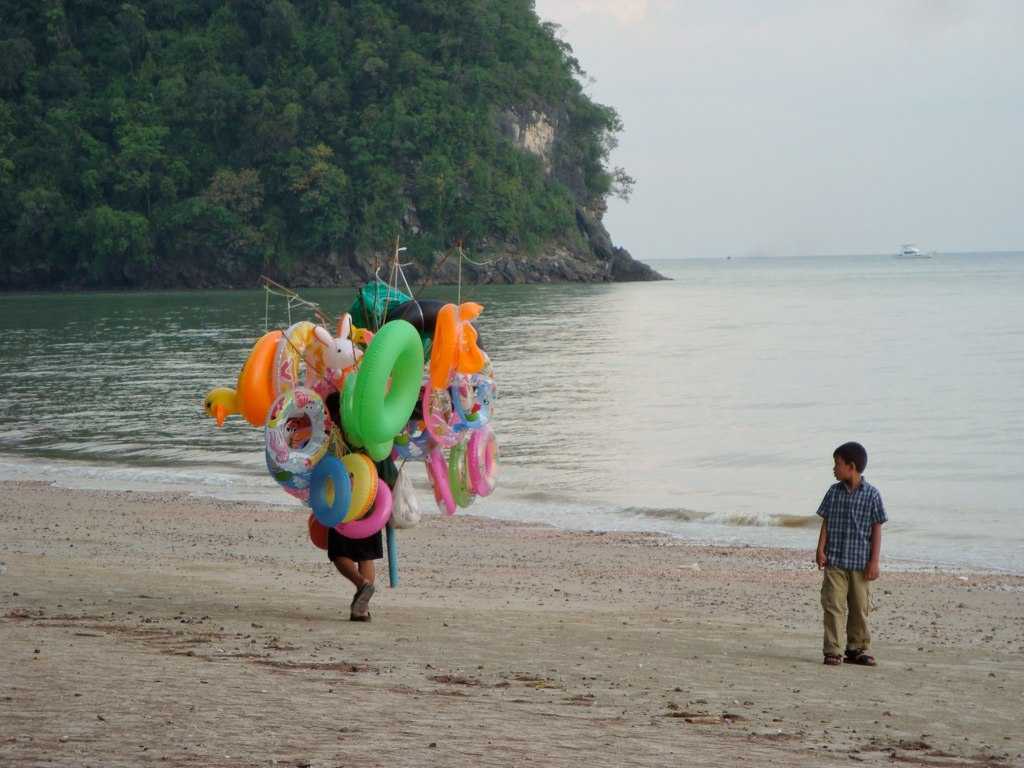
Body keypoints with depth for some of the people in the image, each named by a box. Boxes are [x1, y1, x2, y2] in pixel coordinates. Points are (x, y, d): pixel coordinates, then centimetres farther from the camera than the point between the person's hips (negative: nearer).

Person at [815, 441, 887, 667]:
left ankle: (857, 649, 19)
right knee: (834, 606, -5)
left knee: (860, 608, 7)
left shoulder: (871, 494, -3)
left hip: (860, 563, -1)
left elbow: (877, 529, -1)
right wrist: (821, 550, -6)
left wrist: (874, 561, -5)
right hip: (835, 561, 1)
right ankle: (833, 651, -3)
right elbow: (826, 523, 6)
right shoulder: (834, 492, 5)